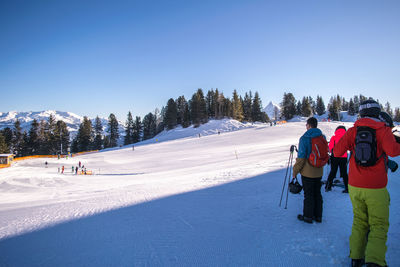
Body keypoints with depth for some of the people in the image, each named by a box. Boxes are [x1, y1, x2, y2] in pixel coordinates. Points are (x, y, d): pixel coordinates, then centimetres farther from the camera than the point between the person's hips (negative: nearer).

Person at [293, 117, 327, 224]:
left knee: (308, 194, 5)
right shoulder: (322, 137, 2)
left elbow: (301, 157, -18)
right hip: (319, 172, 6)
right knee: (317, 193, 16)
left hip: (307, 172, -6)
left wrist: (295, 170, -8)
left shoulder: (304, 138, -18)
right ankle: (318, 216, 24)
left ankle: (308, 216, 15)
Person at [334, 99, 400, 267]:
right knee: (379, 225, 7)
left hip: (355, 187, 3)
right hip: (376, 189, -3)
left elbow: (337, 151, -3)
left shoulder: (353, 130, 2)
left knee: (359, 222, 17)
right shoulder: (383, 130, -5)